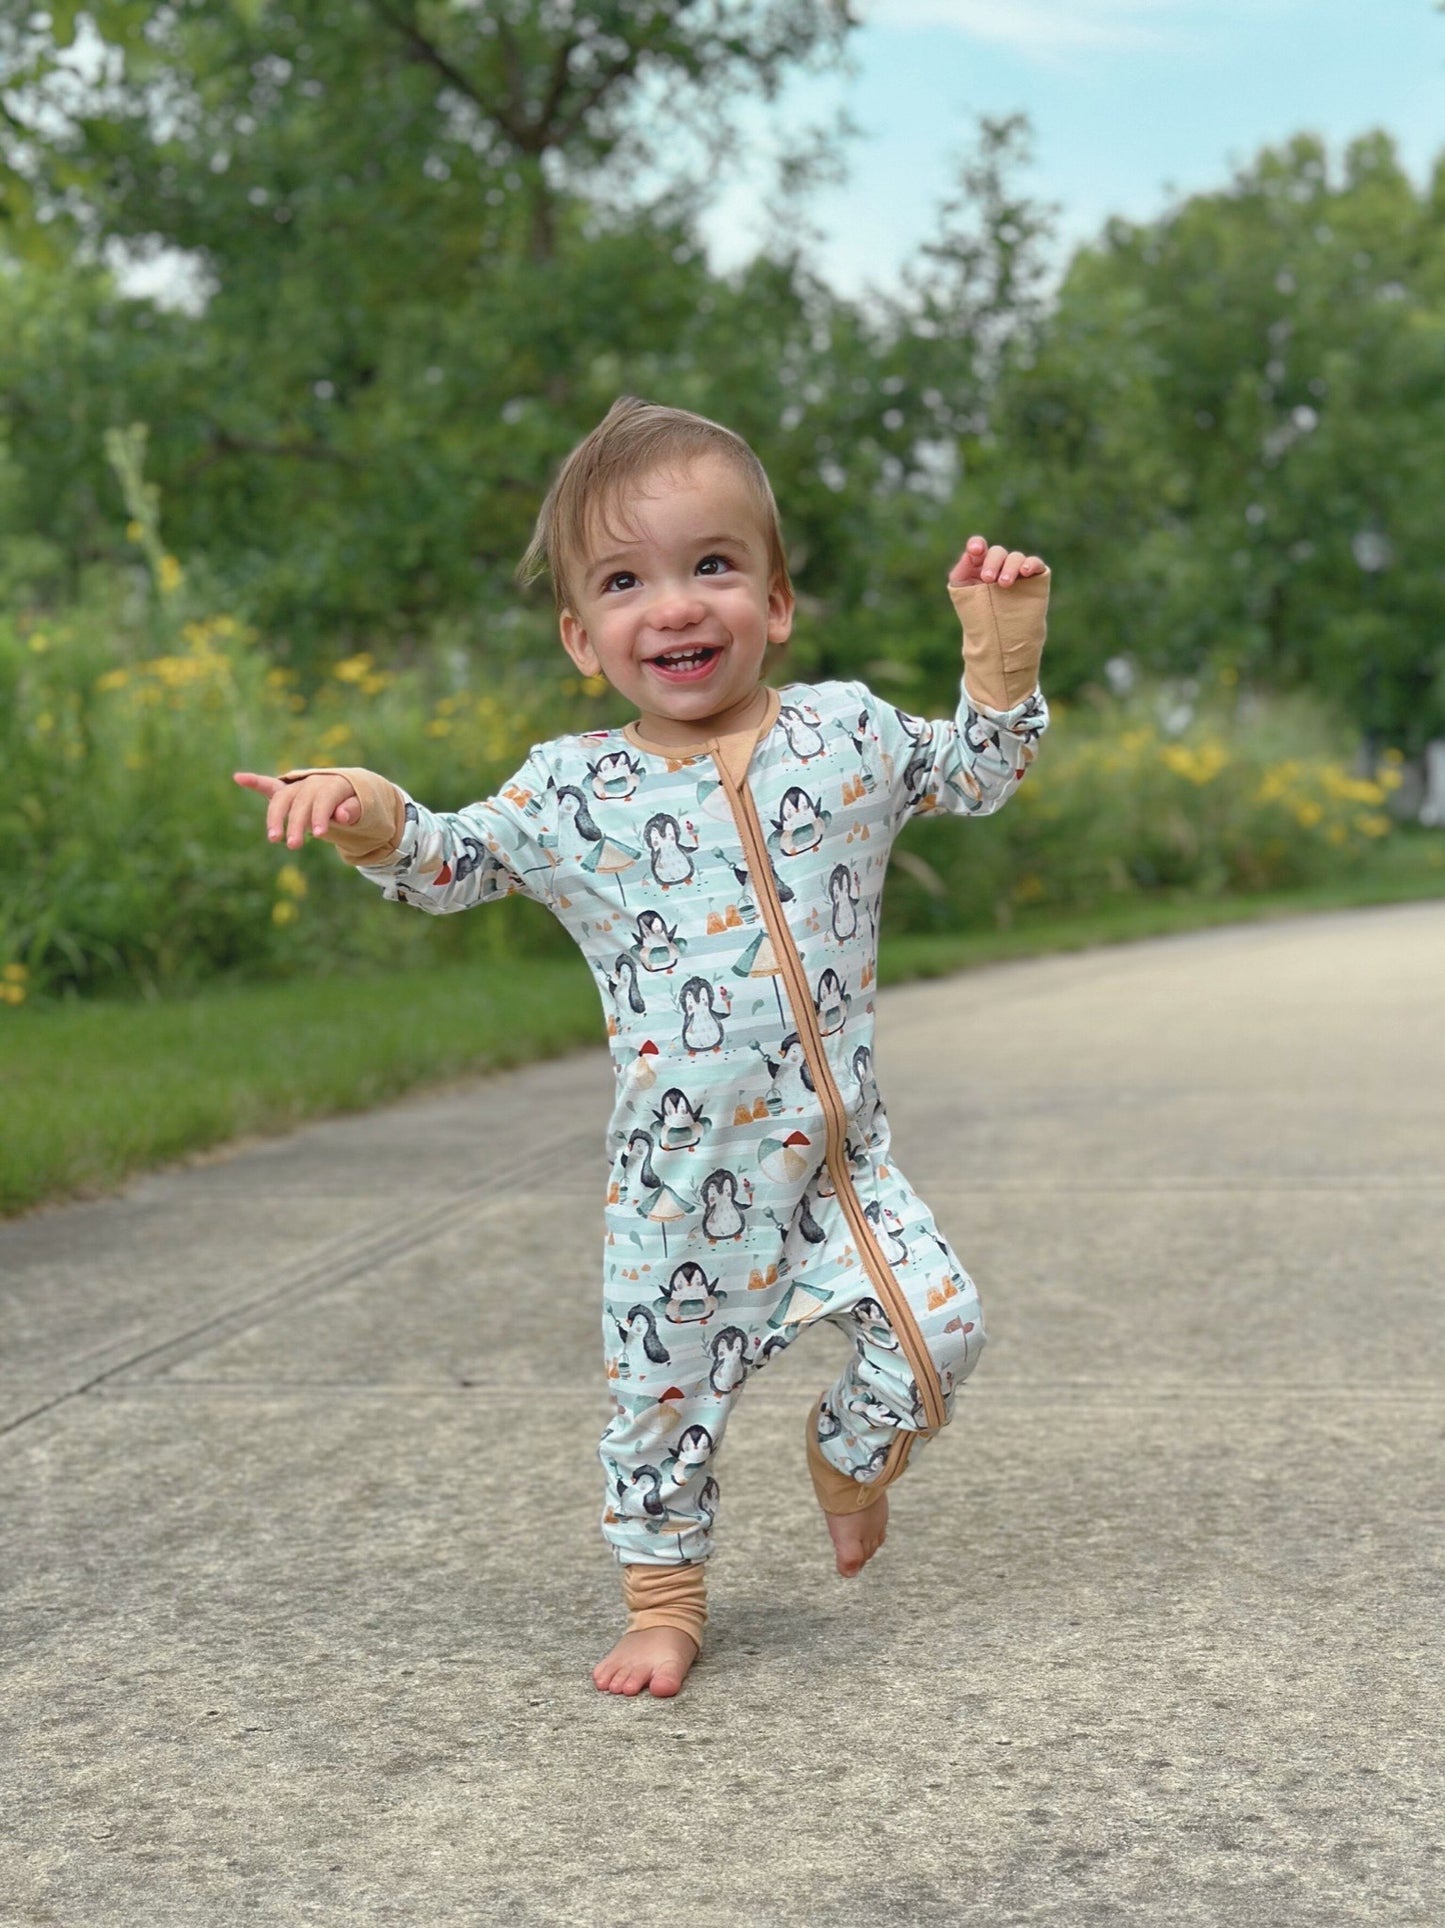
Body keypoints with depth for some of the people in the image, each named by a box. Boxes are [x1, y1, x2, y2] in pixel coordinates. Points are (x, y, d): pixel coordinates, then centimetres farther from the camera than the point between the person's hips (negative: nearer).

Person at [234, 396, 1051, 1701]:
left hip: (837, 1155, 1)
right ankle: (663, 1599, 31)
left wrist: (1002, 649, -1)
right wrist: (374, 819, -16)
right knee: (663, 1395, 8)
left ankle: (849, 1454, 24)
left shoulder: (847, 734, -1)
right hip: (680, 1180, -1)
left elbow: (981, 774, 13)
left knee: (939, 1327, -9)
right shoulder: (575, 791, -4)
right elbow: (452, 865, 4)